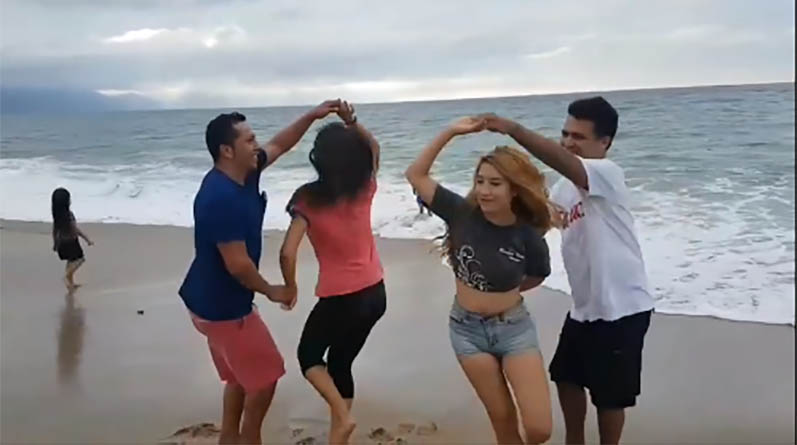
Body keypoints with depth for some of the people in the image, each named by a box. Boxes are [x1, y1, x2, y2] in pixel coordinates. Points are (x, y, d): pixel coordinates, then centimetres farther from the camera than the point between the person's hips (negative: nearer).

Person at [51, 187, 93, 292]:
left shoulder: (57, 214, -4)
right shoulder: (69, 214, -25)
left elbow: (54, 230, 5)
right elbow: (76, 230, -22)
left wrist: (55, 243, 17)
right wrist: (88, 239, -13)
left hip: (61, 242, 7)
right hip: (71, 242, -7)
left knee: (71, 262, 21)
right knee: (80, 259, 10)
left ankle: (71, 283, 29)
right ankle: (66, 275, -6)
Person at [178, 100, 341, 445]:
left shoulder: (242, 174, -1)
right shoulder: (222, 197, -30)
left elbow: (279, 145, 14)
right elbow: (238, 265, -28)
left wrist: (312, 116, 5)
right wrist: (271, 291, -11)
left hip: (214, 300, 10)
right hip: (221, 306, -9)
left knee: (241, 375, 23)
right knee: (264, 376, 9)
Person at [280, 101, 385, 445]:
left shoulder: (309, 199, -17)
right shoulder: (365, 189, -4)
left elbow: (288, 252, -23)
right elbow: (373, 147, 15)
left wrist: (290, 288, -4)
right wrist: (352, 123, -2)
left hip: (340, 298, -5)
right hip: (375, 292, 5)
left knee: (308, 356, 21)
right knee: (340, 364, 21)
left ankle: (343, 415, 1)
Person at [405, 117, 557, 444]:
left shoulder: (528, 236, -14)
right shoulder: (462, 213, -13)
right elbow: (416, 175, -12)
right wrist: (451, 132, -18)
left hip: (514, 328, -1)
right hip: (467, 329, 1)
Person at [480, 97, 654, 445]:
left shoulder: (607, 173, -19)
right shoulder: (566, 185, 9)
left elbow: (563, 162, -39)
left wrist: (514, 130, -50)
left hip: (621, 307, -9)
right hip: (585, 306, 9)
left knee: (609, 393, 7)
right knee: (567, 377, 22)